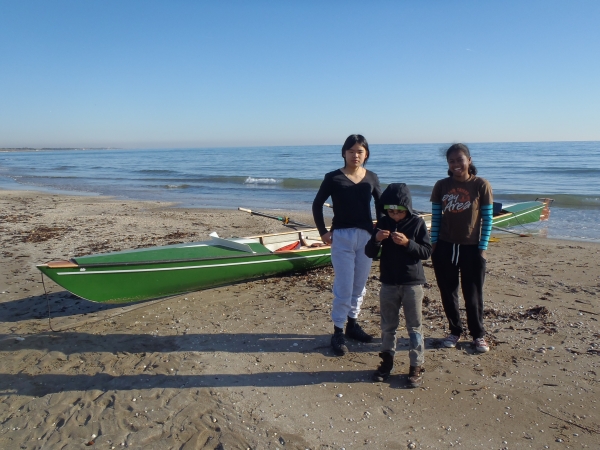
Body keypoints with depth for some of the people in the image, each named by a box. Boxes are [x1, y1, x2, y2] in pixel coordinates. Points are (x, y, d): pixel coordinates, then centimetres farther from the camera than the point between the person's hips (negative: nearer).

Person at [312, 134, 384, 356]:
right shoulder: (333, 177, -5)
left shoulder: (371, 178, 4)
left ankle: (352, 324, 30)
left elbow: (381, 204, 16)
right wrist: (323, 231, -3)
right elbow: (317, 204, 2)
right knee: (344, 288, -3)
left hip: (366, 237, 4)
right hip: (342, 237, -4)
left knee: (359, 285, 13)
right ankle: (338, 332, 10)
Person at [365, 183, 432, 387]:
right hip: (388, 283, 3)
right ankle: (387, 361, 27)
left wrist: (407, 243, -24)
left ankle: (416, 367, 16)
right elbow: (370, 253, -1)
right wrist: (376, 239, -21)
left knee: (414, 327, 5)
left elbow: (427, 251, -9)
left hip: (412, 283, -3)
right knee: (388, 326, 13)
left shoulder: (417, 223, -7)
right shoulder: (382, 223, 0)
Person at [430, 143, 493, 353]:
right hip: (445, 247, 2)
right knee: (448, 293, 10)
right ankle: (455, 331, 27)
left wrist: (482, 248, -6)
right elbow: (436, 217, 5)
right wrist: (433, 243, 0)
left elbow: (487, 219, -3)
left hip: (472, 248, -2)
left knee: (473, 295, 6)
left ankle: (478, 335, 24)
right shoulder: (441, 186, 2)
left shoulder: (481, 185, -5)